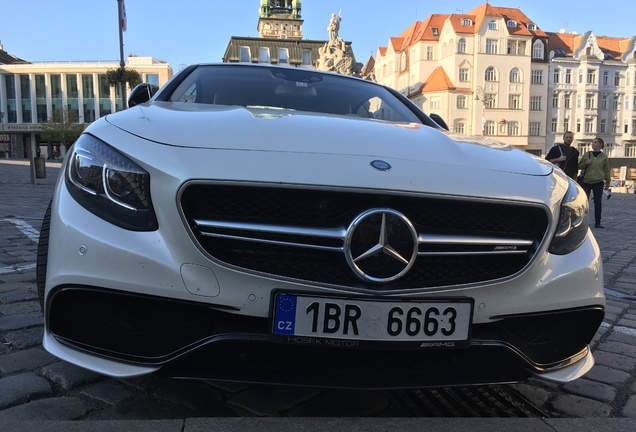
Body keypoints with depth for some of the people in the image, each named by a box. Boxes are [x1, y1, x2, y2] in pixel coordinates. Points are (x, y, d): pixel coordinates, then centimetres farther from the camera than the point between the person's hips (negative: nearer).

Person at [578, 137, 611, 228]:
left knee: (598, 202, -3)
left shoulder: (604, 157, 4)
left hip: (598, 183, -1)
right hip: (585, 181, 1)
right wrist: (585, 163, -11)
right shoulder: (586, 155, 4)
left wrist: (608, 182, 9)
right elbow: (579, 166, 9)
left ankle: (597, 222, 3)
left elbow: (606, 170, 9)